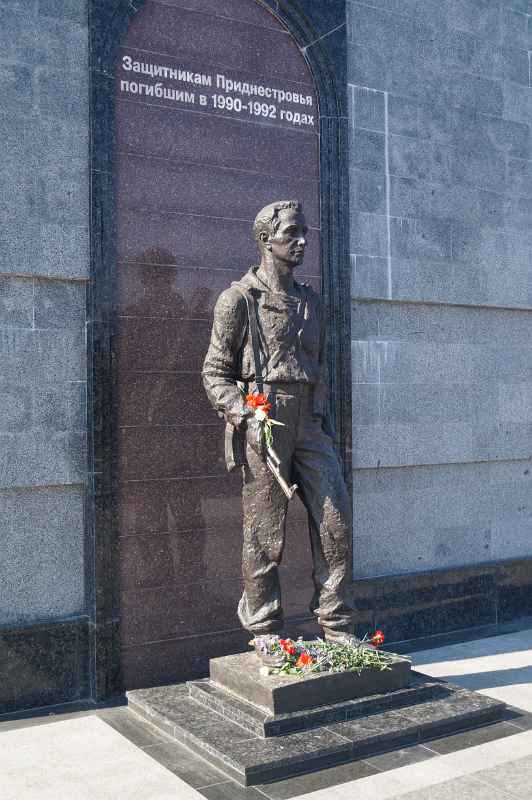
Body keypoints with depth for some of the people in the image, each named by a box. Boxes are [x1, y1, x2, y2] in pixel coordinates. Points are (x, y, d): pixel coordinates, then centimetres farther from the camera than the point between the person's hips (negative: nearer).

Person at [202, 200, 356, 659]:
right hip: (263, 427, -5)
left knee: (336, 521, 1)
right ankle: (264, 634, 15)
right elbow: (215, 373, -2)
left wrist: (326, 425, 17)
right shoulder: (239, 299, -1)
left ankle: (338, 628, 13)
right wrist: (245, 415, -16)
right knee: (265, 536, 1)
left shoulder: (312, 302, 18)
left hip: (310, 426, 6)